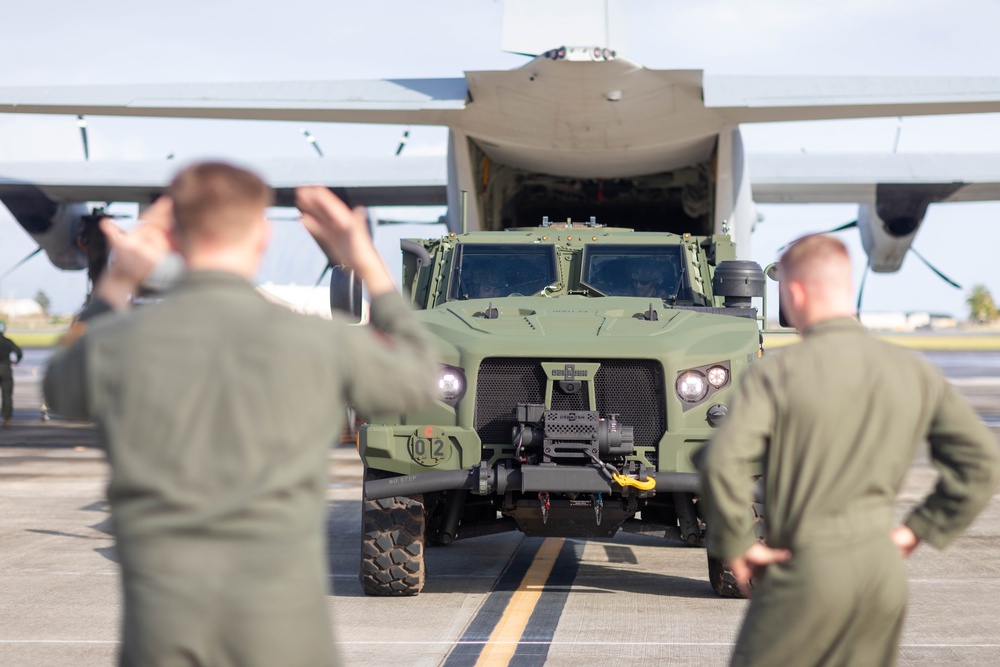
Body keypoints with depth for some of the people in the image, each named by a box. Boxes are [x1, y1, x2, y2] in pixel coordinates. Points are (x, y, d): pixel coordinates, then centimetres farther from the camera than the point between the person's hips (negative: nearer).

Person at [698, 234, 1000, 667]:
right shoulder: (913, 372, 3)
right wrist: (919, 530, 9)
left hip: (807, 570, -5)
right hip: (883, 572, 5)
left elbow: (721, 462, -23)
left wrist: (735, 545, -9)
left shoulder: (777, 373, -11)